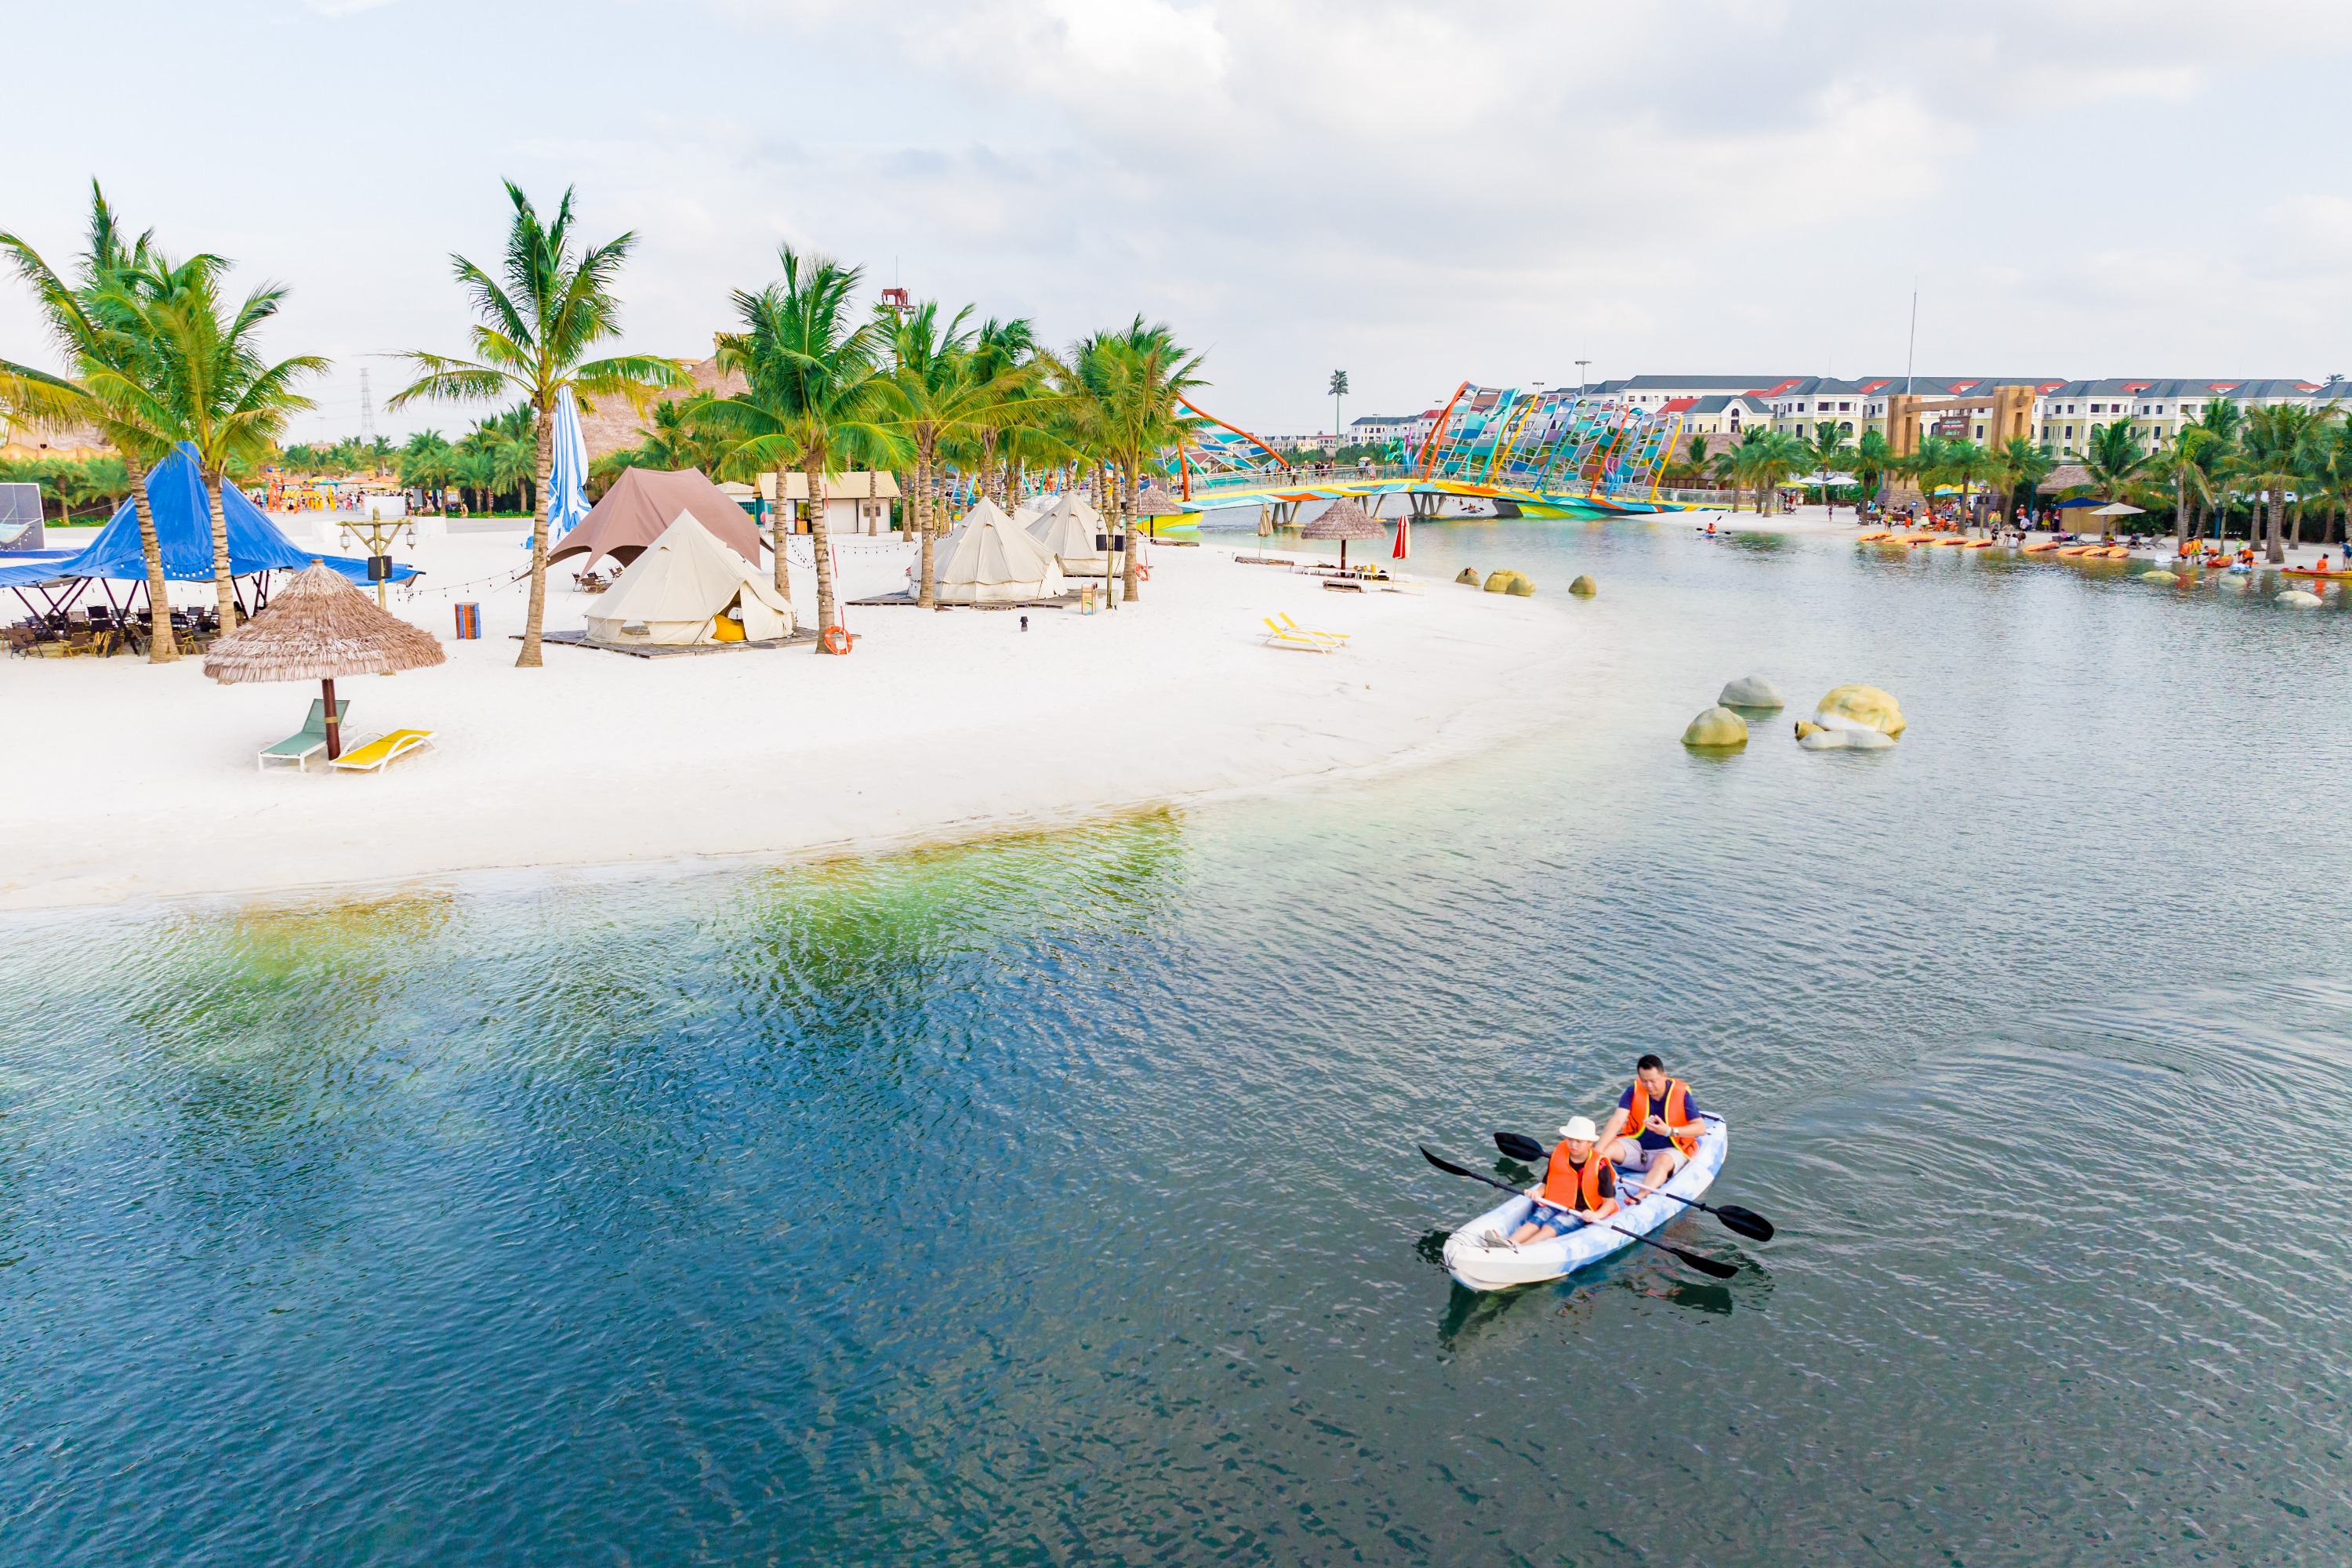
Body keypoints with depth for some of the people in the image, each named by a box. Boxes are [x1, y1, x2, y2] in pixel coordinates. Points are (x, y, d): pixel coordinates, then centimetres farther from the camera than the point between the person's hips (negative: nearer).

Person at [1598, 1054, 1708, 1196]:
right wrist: (1597, 1151, -31)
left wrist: (1670, 1131, -28)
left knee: (1663, 1161, -38)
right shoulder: (1634, 1092, -5)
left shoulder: (1681, 1093, -10)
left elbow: (1701, 1128, -14)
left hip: (1669, 1150, -3)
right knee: (1606, 1149, -23)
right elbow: (1617, 1121, -17)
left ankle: (1640, 1197, -61)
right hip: (1637, 1145, 3)